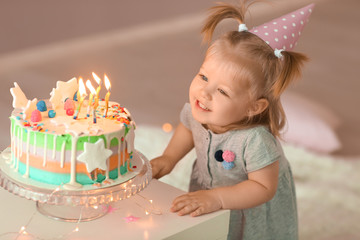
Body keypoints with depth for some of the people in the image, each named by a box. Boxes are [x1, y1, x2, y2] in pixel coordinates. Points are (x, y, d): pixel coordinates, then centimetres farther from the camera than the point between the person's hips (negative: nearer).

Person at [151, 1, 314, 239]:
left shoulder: (255, 141, -42)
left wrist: (217, 198, -39)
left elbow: (264, 188, -32)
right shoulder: (195, 110, -23)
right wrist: (168, 159, -8)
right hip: (206, 189, 5)